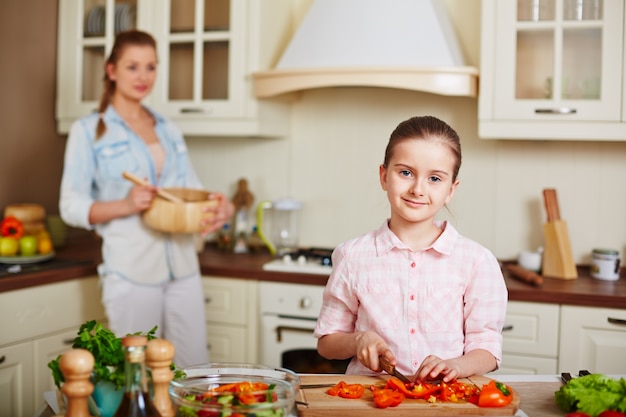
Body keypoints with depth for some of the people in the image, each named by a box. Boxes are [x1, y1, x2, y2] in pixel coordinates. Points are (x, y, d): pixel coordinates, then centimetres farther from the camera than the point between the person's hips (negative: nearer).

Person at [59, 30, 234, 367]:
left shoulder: (169, 130, 16)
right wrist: (126, 205, -23)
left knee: (196, 368, 8)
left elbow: (192, 188, 16)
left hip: (183, 265, 5)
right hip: (131, 269, -5)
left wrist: (219, 208, -7)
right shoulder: (89, 131, 0)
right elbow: (71, 206, -5)